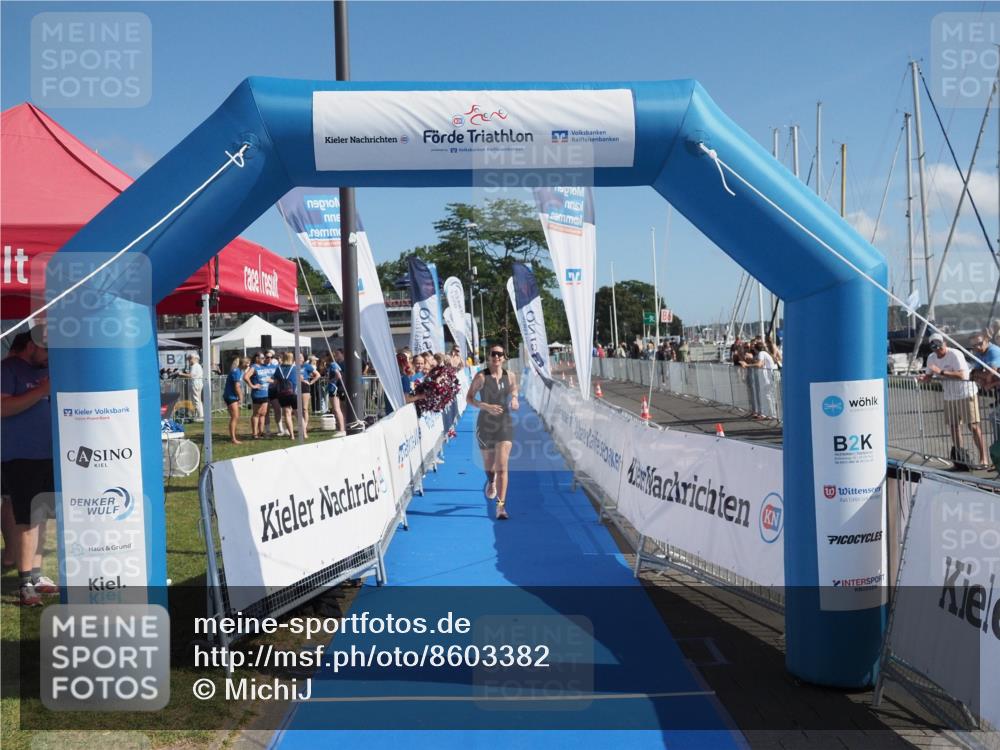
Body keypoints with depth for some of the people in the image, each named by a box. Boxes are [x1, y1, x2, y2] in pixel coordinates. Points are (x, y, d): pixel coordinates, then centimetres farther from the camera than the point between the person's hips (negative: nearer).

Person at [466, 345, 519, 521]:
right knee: (489, 463, 16)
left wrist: (515, 401, 0)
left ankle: (501, 506, -9)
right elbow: (469, 398, -5)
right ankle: (491, 482, 53)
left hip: (505, 424, 1)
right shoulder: (481, 376, -8)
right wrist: (485, 406, -20)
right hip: (485, 424, 0)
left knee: (502, 467, -10)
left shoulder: (510, 376, 1)